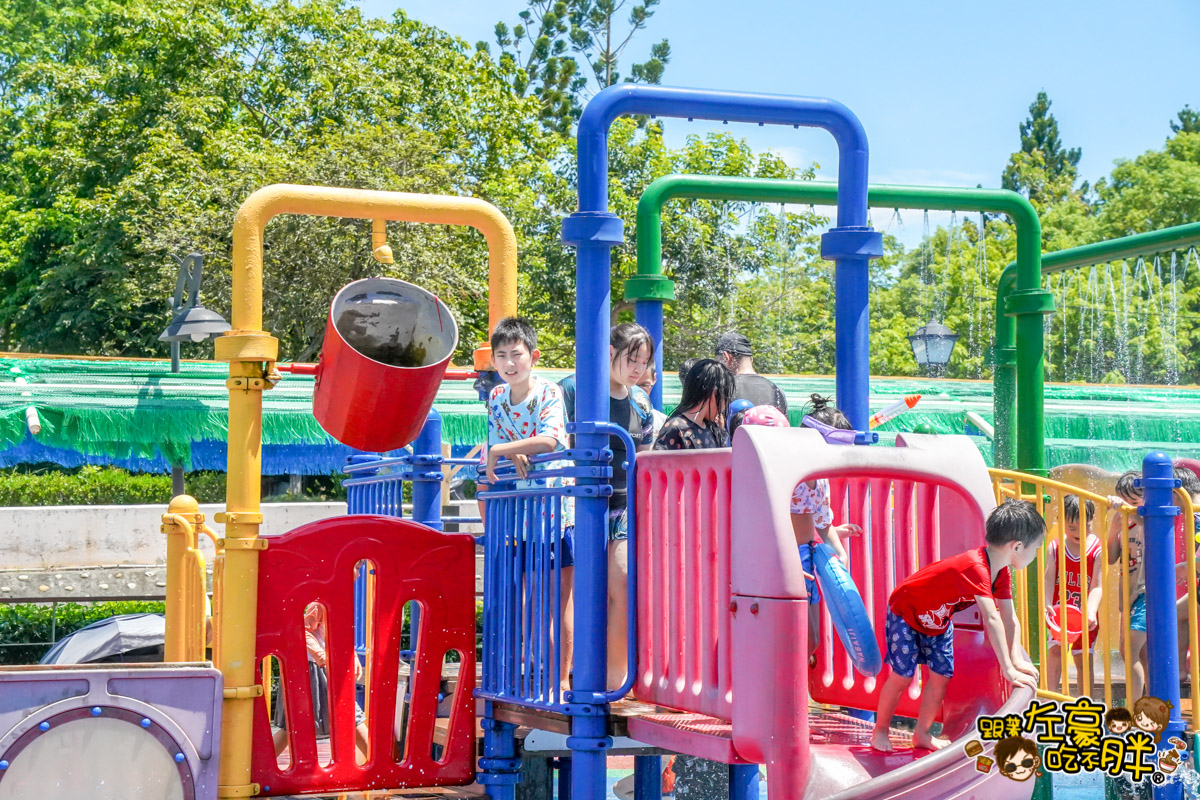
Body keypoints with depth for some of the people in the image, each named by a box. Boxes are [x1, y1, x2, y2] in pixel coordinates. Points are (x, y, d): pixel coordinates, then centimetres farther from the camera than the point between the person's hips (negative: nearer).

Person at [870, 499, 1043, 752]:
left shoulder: (1002, 573, -11)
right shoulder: (975, 568, -42)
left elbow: (1010, 618, -11)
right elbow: (991, 619, -47)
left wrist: (1017, 660, -25)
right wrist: (1008, 669, -48)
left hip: (938, 620, 8)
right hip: (905, 611, -8)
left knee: (941, 675, 1)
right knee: (902, 675, -7)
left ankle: (922, 734, 18)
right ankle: (880, 730, 14)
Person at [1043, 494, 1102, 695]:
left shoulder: (1097, 550, -9)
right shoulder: (1054, 547, -3)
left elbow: (1097, 586, -13)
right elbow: (1048, 578, -9)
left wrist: (1091, 612, -27)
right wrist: (1047, 605, -24)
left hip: (1084, 615, -1)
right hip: (1060, 611, 1)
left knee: (1083, 657, 6)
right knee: (1055, 648, -14)